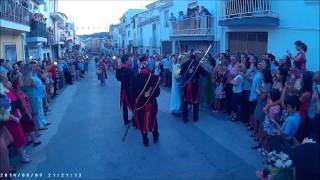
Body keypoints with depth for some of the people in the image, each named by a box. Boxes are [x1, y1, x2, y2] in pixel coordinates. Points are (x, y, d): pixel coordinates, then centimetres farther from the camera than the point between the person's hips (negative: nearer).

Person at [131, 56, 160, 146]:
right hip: (152, 103, 1)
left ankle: (145, 140, 27)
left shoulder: (135, 78, -15)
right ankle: (155, 137, 39)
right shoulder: (154, 77, -14)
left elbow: (133, 93, -9)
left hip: (140, 104, -1)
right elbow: (158, 93, -7)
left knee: (142, 120, 15)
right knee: (153, 119, 22)